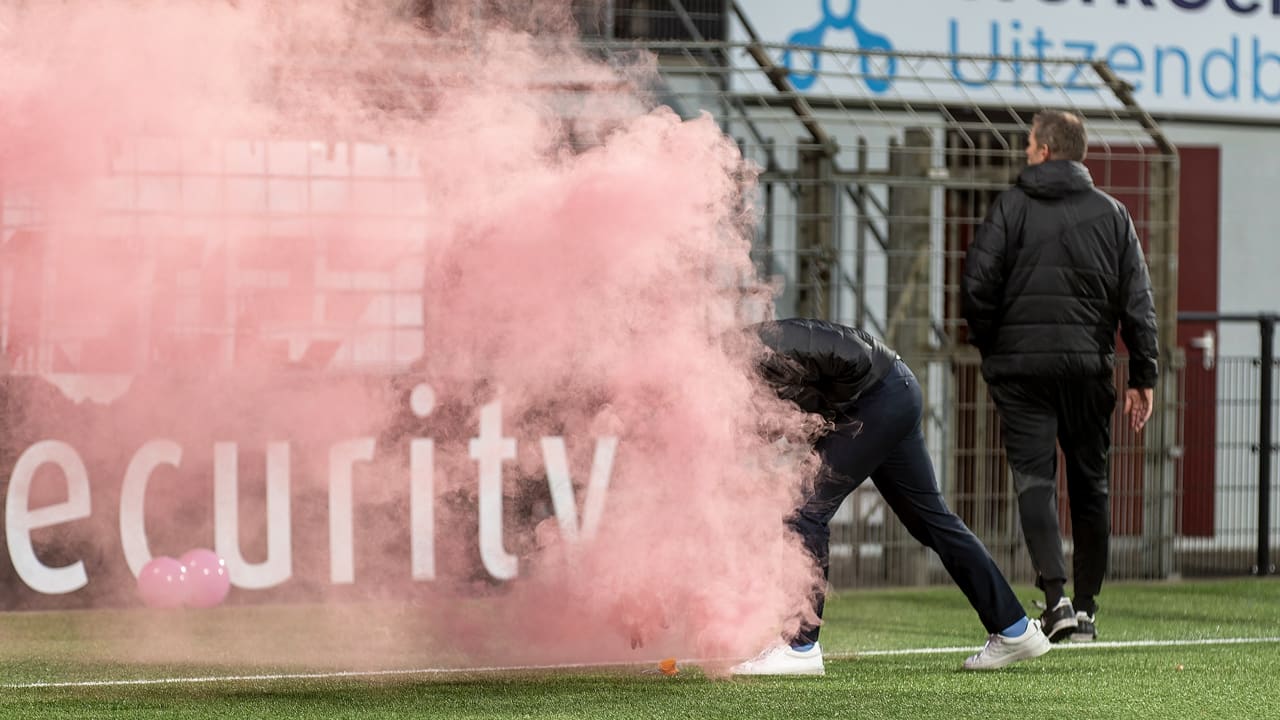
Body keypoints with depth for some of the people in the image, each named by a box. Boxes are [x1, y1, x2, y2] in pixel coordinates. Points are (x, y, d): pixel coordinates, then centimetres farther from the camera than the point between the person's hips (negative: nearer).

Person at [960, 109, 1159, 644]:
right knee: (1090, 484, 11)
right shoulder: (1112, 214, 8)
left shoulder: (1011, 206, 0)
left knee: (1034, 478, -5)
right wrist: (1143, 378, 7)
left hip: (1021, 364, -2)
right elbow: (1137, 302, 4)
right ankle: (1086, 607, 13)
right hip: (1088, 365, 2)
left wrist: (991, 348, 8)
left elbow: (976, 285, -7)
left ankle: (1056, 597, -22)